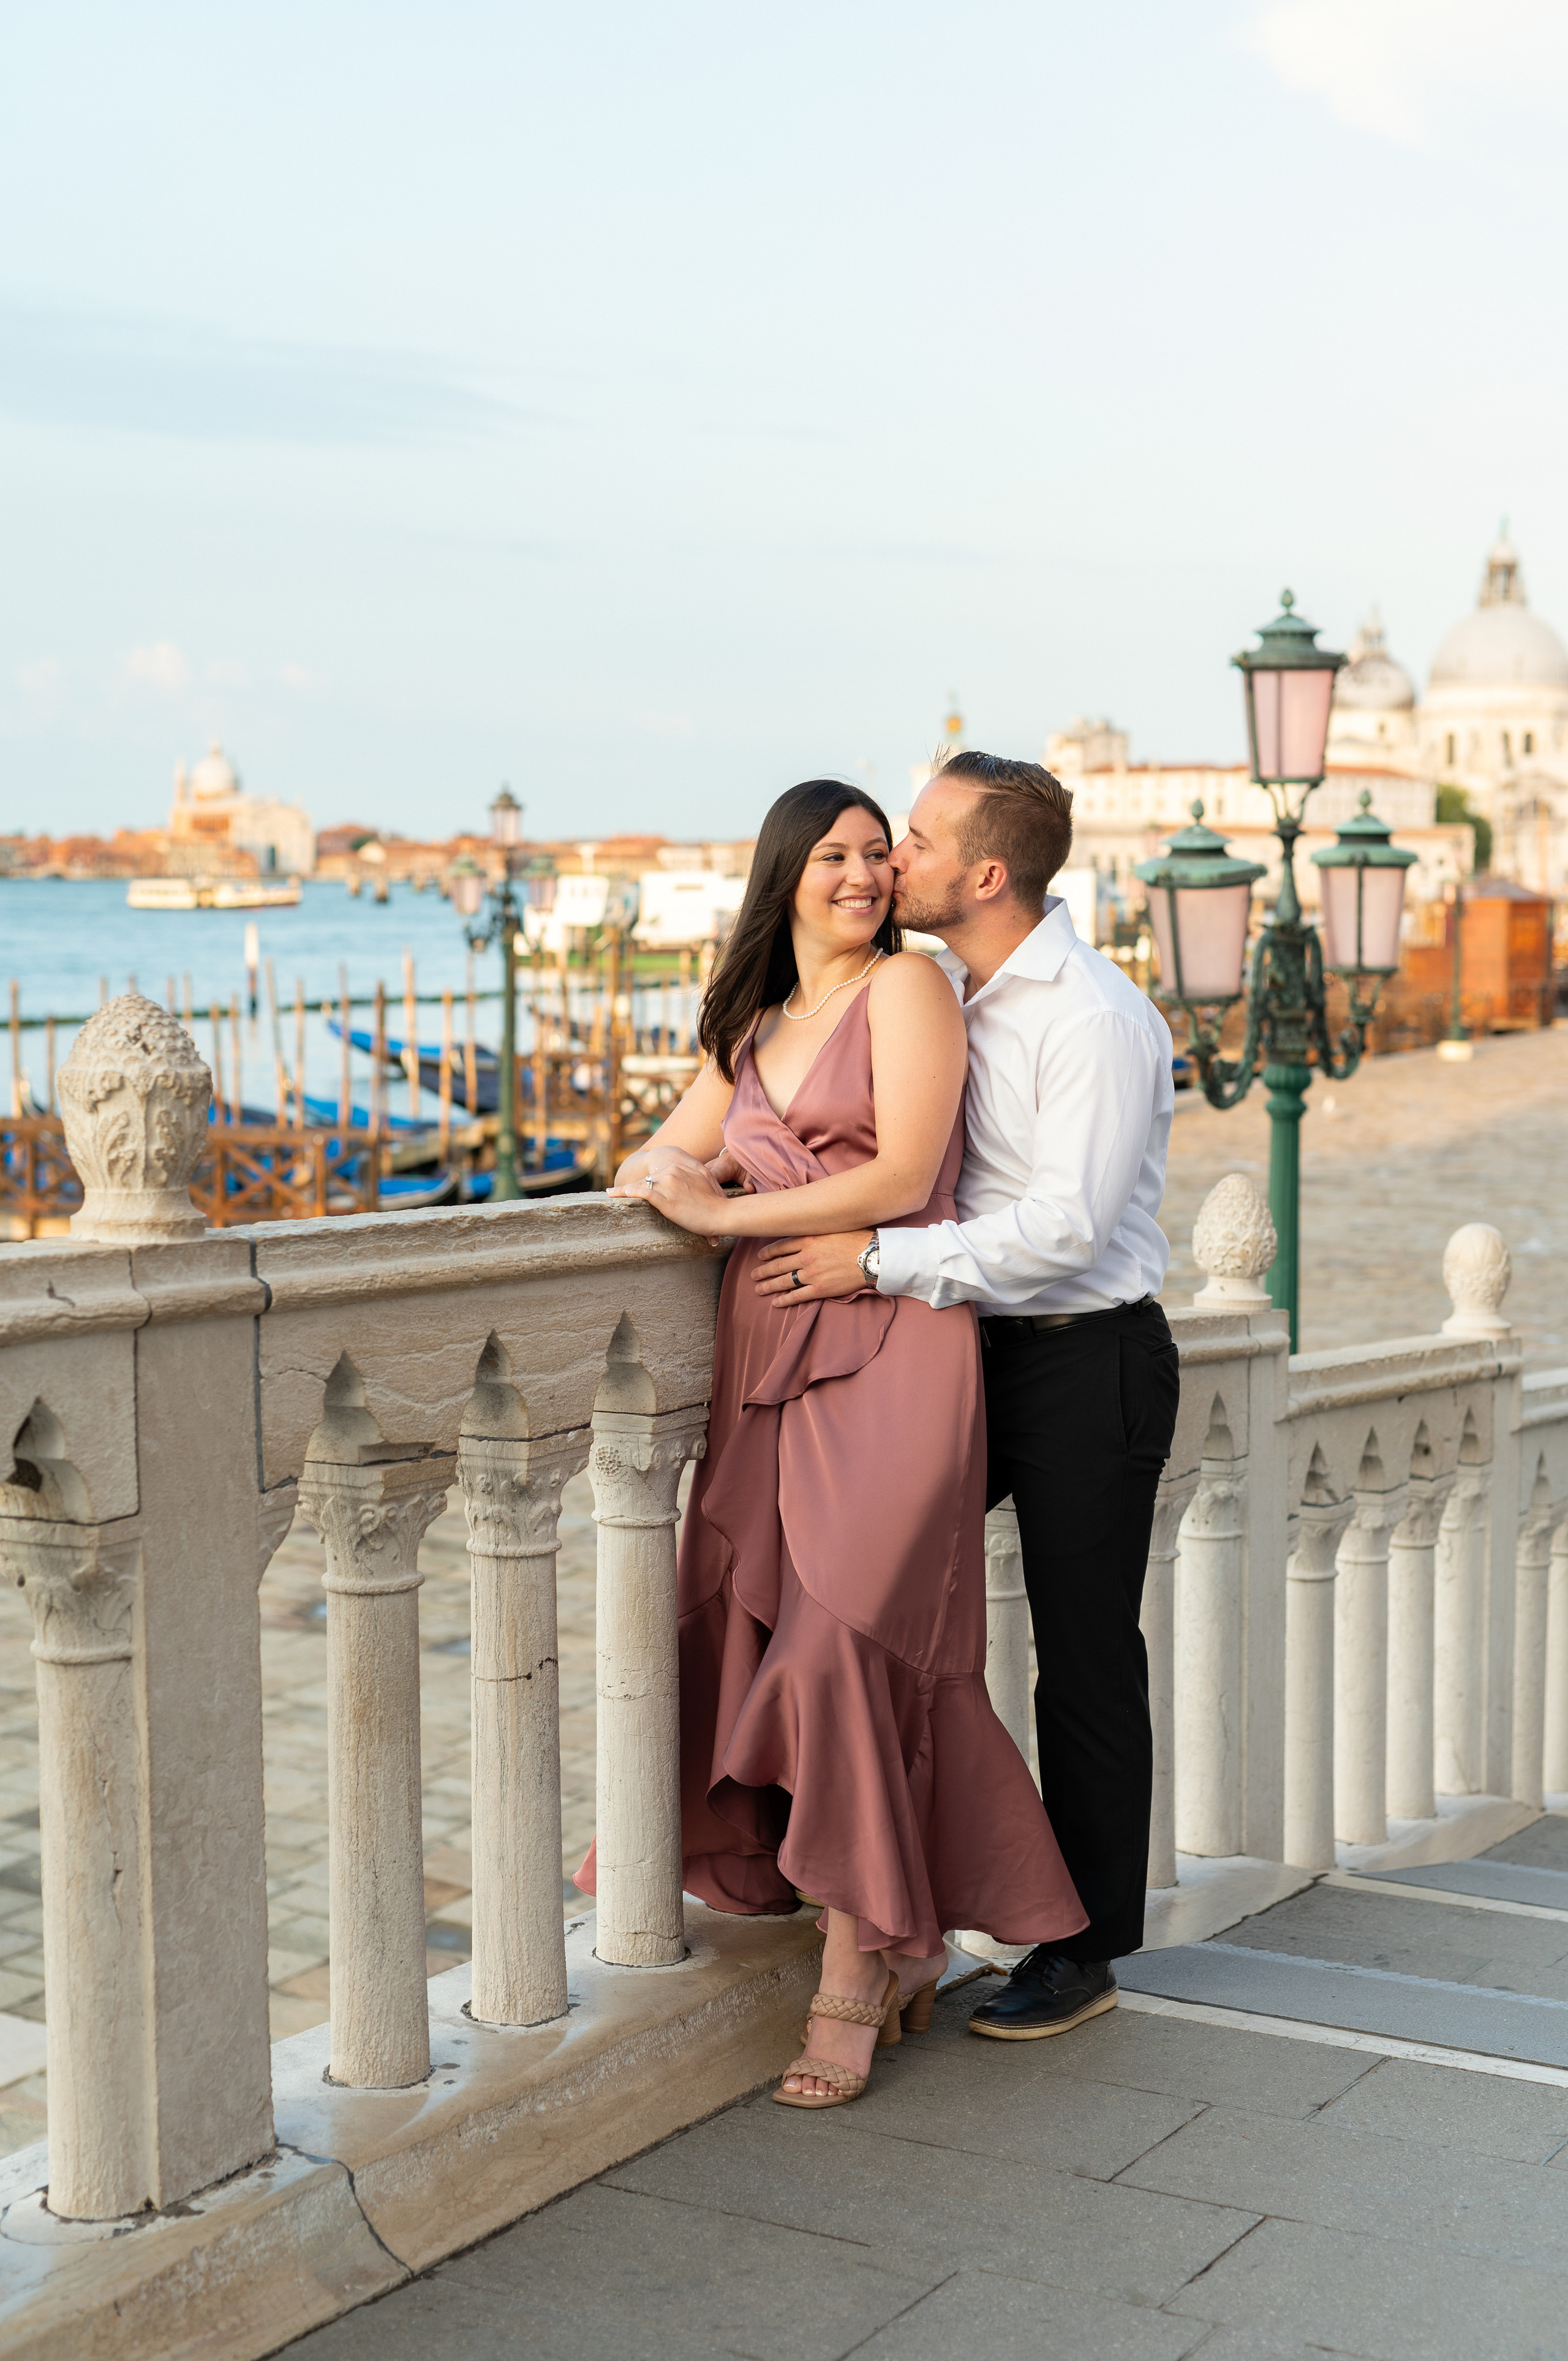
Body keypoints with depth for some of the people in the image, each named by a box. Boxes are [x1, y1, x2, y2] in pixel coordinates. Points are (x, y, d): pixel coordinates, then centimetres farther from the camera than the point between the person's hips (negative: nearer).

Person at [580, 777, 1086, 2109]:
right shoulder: (752, 1026, 22)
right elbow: (656, 1168, 24)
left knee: (844, 1637, -16)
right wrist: (669, 1171, 0)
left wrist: (726, 1210, -4)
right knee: (755, 1639, -1)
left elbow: (903, 1178, -8)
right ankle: (905, 1934, 14)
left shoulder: (907, 987, 2)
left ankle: (857, 1971, -5)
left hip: (891, 1351, -6)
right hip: (767, 1359, 6)